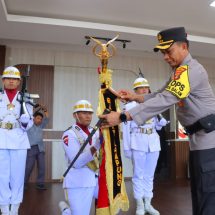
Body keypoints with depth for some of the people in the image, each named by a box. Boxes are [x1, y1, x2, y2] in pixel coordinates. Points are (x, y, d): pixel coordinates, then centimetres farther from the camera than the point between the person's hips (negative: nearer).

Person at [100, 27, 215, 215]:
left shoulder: (191, 69, -19)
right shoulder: (180, 71, 16)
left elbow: (164, 100, -29)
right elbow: (161, 95, 17)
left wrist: (123, 116, -32)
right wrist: (135, 97, 0)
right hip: (199, 138, 10)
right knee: (199, 194, 16)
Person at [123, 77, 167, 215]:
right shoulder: (130, 106, -2)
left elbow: (159, 126, 17)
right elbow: (126, 128, -4)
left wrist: (160, 117, -4)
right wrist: (126, 148, -6)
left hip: (153, 144, 5)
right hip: (138, 144, -4)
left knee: (150, 175, 12)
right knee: (139, 175, 1)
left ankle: (148, 204, 24)